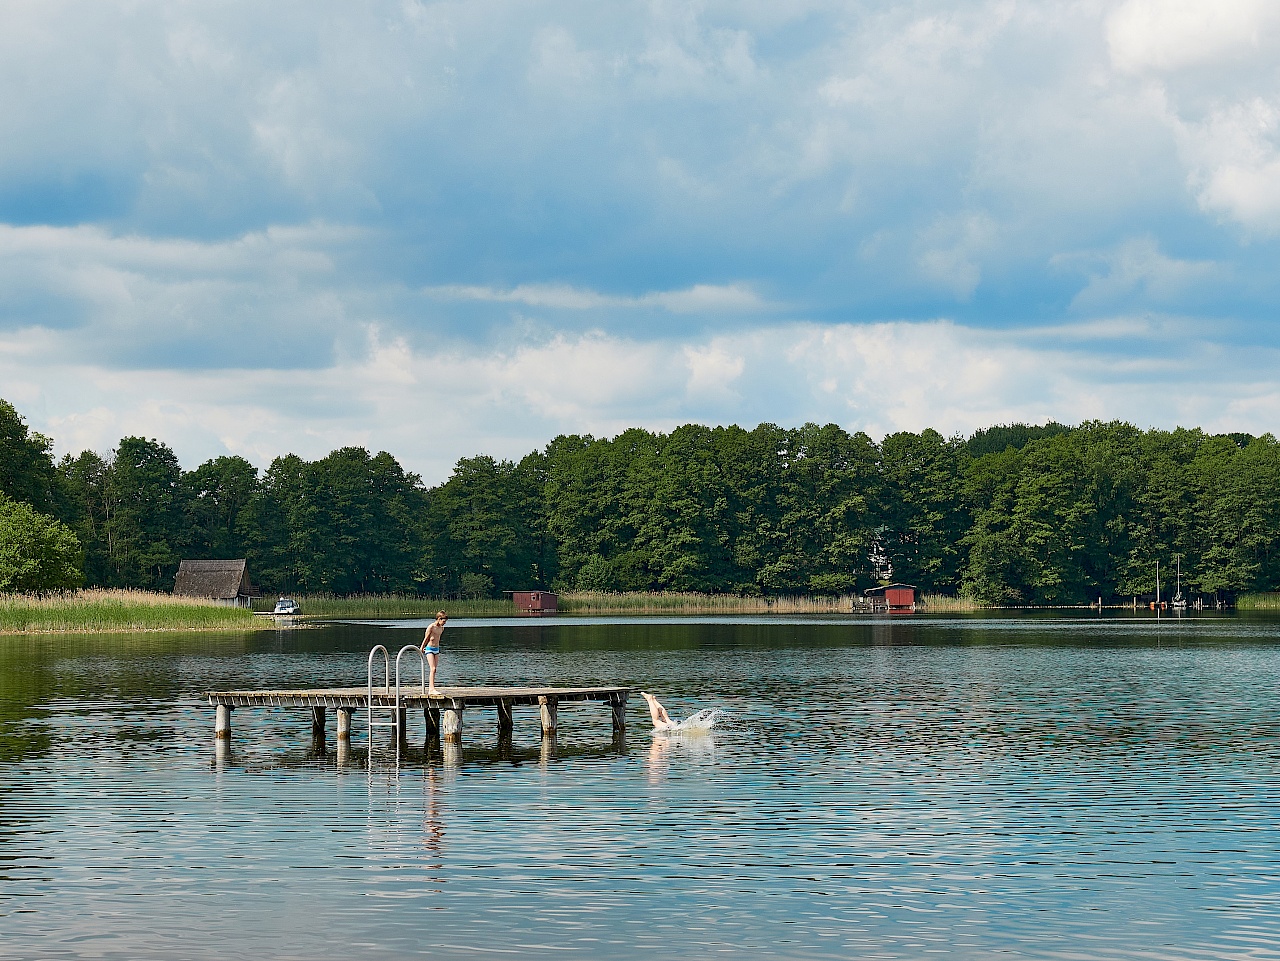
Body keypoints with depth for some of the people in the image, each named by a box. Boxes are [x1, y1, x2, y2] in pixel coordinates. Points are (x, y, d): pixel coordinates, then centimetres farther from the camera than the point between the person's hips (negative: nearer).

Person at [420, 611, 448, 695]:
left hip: (437, 650, 7)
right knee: (433, 669, -16)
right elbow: (426, 639, -6)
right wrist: (421, 649, 1)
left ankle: (430, 689, 8)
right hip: (429, 649, -7)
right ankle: (432, 689, -23)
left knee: (434, 670, 5)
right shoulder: (431, 627, -14)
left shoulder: (441, 628, 8)